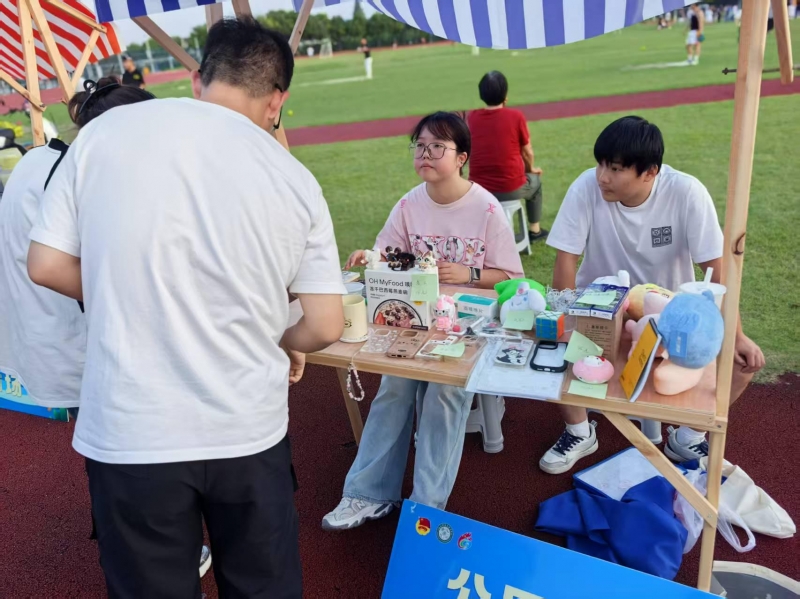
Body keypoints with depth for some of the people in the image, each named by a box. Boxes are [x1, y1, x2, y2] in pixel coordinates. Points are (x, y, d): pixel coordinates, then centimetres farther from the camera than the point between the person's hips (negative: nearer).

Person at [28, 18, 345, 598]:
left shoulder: (105, 132, -4)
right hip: (248, 431, 0)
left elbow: (46, 265, 1)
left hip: (129, 433, 1)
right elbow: (325, 326, -4)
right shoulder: (295, 179, -5)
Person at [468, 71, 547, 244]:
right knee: (535, 180, 31)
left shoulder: (472, 117, -1)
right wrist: (531, 169, 23)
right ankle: (534, 229, 41)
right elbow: (527, 152, 4)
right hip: (511, 189, -3)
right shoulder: (516, 116, -10)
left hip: (478, 190, 3)